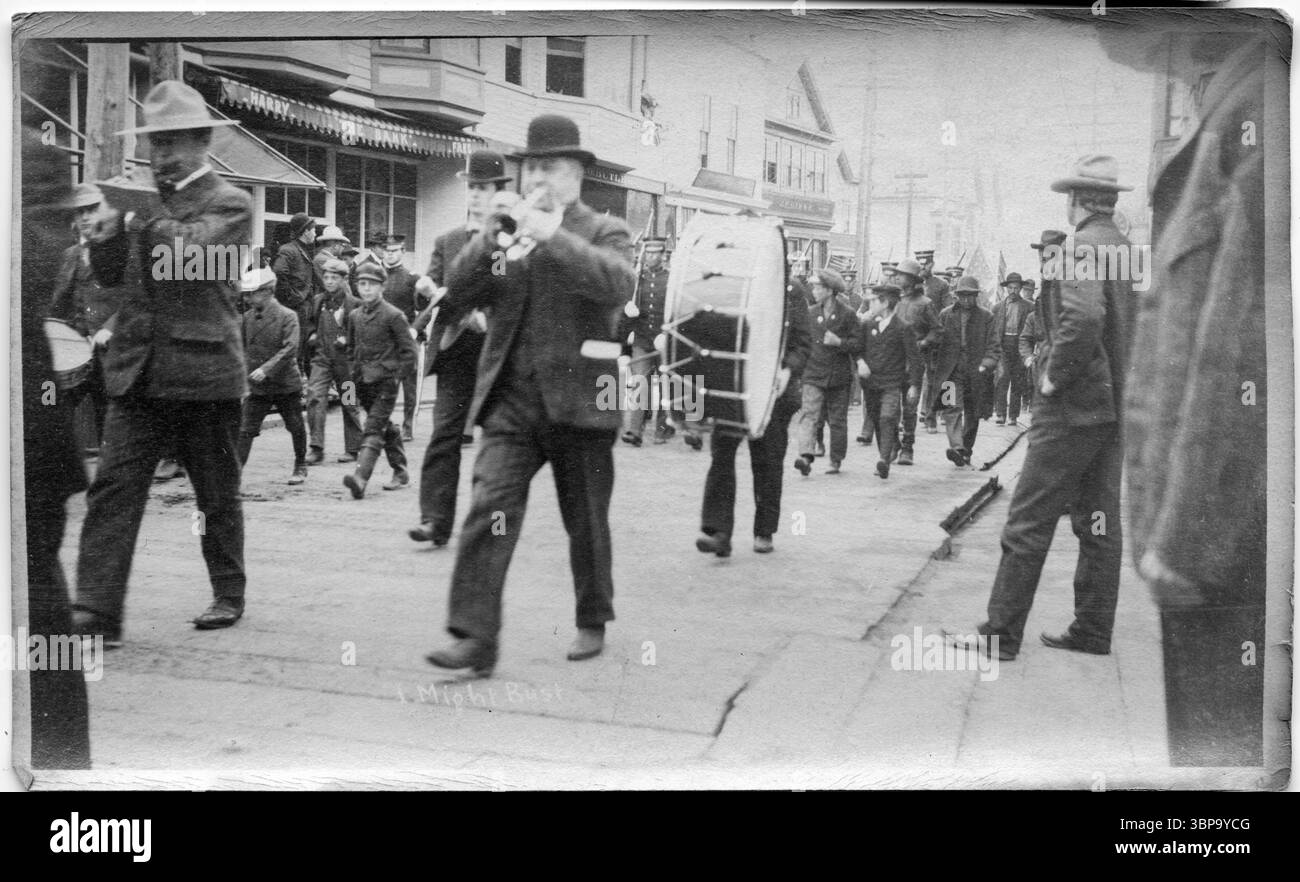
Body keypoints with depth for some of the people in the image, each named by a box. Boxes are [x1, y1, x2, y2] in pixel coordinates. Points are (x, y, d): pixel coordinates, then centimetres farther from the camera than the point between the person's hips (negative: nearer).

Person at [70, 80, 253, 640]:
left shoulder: (230, 203, 0)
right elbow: (108, 274, 12)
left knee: (217, 495, 8)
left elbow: (194, 250, -18)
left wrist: (142, 218, -15)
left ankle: (228, 595, 24)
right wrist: (107, 231, -5)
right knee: (112, 487, -6)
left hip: (203, 371, -4)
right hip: (138, 372, 5)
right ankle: (97, 610, -6)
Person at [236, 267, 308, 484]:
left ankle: (300, 467, 30)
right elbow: (241, 346, 11)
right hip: (258, 387, 3)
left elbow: (289, 349, -21)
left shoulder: (287, 316, -11)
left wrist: (266, 369, -29)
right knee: (246, 429, -5)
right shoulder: (247, 317, 3)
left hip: (286, 384, -3)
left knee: (296, 428, 11)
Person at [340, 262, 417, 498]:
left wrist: (395, 376, -9)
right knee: (386, 428, 16)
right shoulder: (354, 316, 9)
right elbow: (349, 347, 23)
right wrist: (355, 372, 13)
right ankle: (400, 472, 29)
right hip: (363, 382, 6)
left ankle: (361, 478, -26)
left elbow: (409, 351, -6)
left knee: (373, 429, -15)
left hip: (385, 382, -6)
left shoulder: (393, 315, -8)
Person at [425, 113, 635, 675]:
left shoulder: (604, 232, 3)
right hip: (511, 401, 2)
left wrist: (552, 235, -23)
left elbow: (618, 284, -19)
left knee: (586, 523, 10)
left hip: (578, 402, -2)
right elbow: (455, 297, 3)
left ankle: (592, 623, 30)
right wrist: (491, 238, -9)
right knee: (488, 512, -12)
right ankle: (474, 638, -11)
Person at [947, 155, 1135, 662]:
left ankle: (1001, 634, 1)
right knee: (1099, 520, 13)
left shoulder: (1083, 248, -15)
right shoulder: (1128, 249, 11)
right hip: (1115, 405, 9)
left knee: (1029, 522, -4)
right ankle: (1092, 630, 20)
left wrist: (1055, 378, -19)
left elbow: (1084, 318, -31)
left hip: (1073, 406, -9)